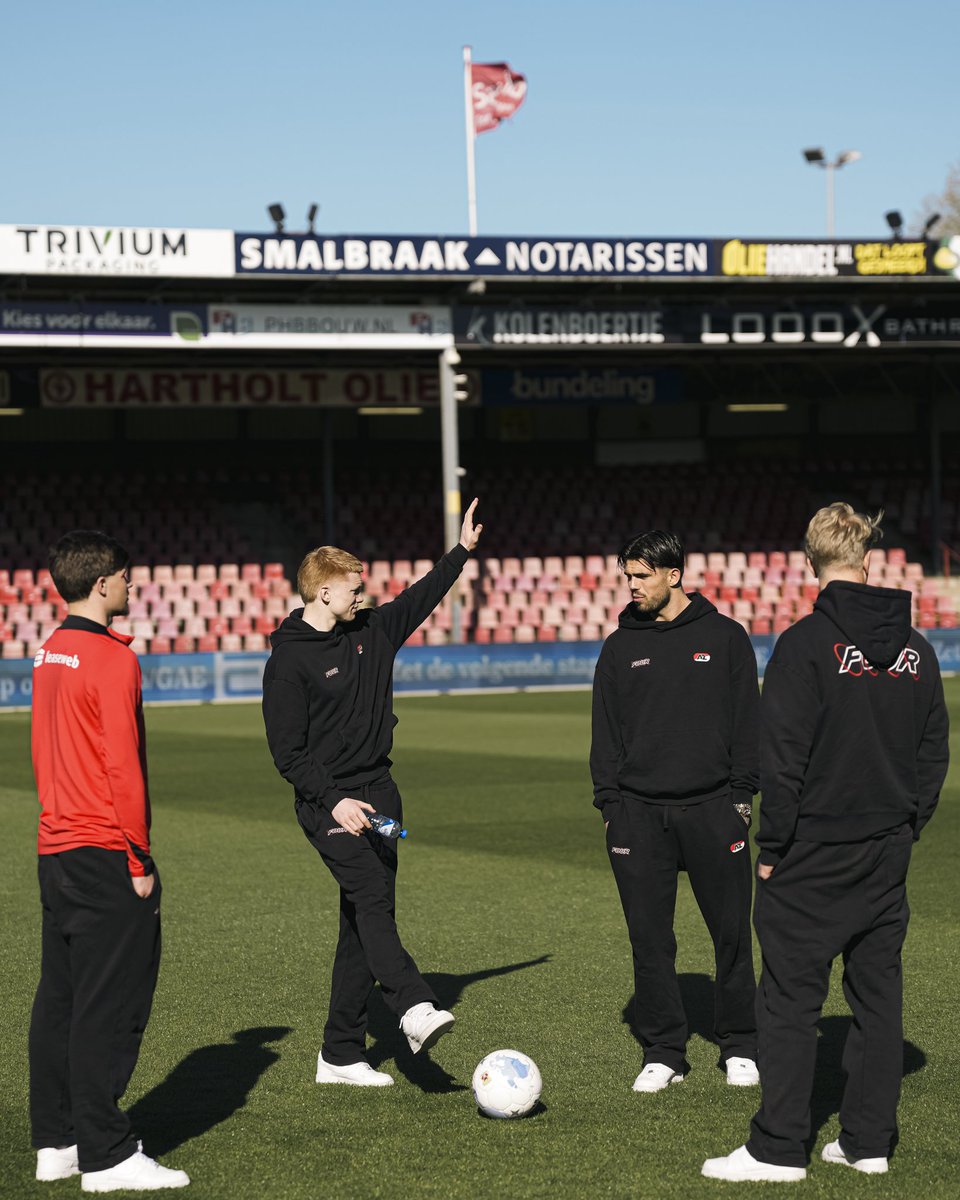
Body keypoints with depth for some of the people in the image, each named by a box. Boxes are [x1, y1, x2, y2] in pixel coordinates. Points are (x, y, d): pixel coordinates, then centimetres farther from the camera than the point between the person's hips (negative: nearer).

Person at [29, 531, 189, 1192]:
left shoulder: (49, 655, 12)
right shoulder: (112, 659, -15)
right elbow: (122, 766, -18)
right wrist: (140, 860, -13)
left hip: (56, 850, 9)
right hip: (106, 854, -9)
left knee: (61, 997, 13)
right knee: (110, 1006, -5)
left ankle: (57, 1142, 18)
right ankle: (107, 1156, -3)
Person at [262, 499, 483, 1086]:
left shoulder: (372, 631, 11)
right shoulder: (289, 660, -9)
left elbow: (421, 598, 29)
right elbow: (288, 752, -12)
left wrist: (463, 550, 31)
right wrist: (332, 799, -22)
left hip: (378, 791, 7)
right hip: (328, 802, -7)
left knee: (364, 920, 4)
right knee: (371, 898, -25)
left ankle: (341, 1054, 8)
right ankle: (415, 1008, -42)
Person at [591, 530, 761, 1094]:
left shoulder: (724, 637, 4)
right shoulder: (622, 646, 9)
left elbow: (747, 722, 5)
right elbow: (606, 730, 11)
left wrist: (742, 794, -2)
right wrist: (610, 803, 3)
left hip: (712, 809, -2)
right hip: (640, 813, 2)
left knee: (731, 933, 2)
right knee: (650, 938, 1)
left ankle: (740, 1047, 15)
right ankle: (663, 1052, 10)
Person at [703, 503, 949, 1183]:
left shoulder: (807, 644, -13)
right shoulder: (914, 649, 5)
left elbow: (784, 759, -14)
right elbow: (934, 752, 11)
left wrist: (772, 848, -7)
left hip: (814, 854, -6)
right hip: (887, 857, 6)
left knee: (791, 999, -1)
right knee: (878, 994, 11)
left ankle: (780, 1149, 0)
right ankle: (869, 1140, 15)